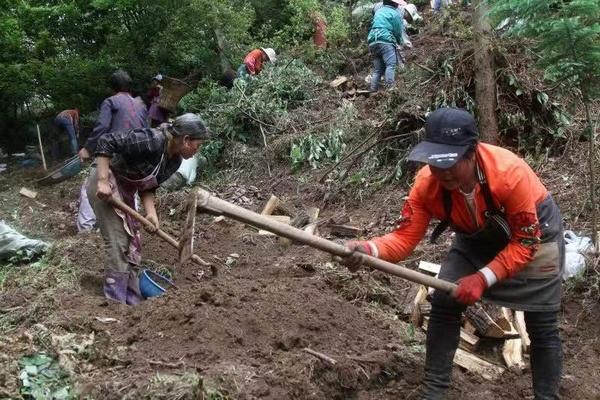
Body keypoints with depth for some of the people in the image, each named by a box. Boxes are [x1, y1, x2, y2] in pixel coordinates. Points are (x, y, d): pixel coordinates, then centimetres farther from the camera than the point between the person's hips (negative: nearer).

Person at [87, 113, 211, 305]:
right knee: (118, 242, -10)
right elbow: (107, 141, -30)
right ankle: (116, 301, -2)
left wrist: (151, 212, -14)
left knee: (131, 241, 12)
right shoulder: (152, 140, -29)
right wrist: (103, 180, -32)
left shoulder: (175, 161, -2)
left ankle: (131, 299, 22)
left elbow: (147, 186, 2)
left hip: (124, 191, 9)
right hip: (106, 187, -9)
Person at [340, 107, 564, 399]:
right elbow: (404, 237, -27)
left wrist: (483, 278, -36)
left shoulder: (510, 173, -38)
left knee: (541, 328, -2)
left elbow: (525, 243, -28)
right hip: (477, 237, 4)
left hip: (534, 233, -3)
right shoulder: (427, 183, -27)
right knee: (443, 305, -4)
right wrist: (369, 250, -47)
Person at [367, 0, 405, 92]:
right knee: (391, 65, -17)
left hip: (373, 43, 7)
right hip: (385, 41, -7)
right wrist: (399, 43, 23)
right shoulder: (395, 13, 4)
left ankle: (373, 91, 1)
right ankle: (389, 87, -34)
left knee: (377, 70, 8)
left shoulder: (378, 11, 25)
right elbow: (398, 32, 4)